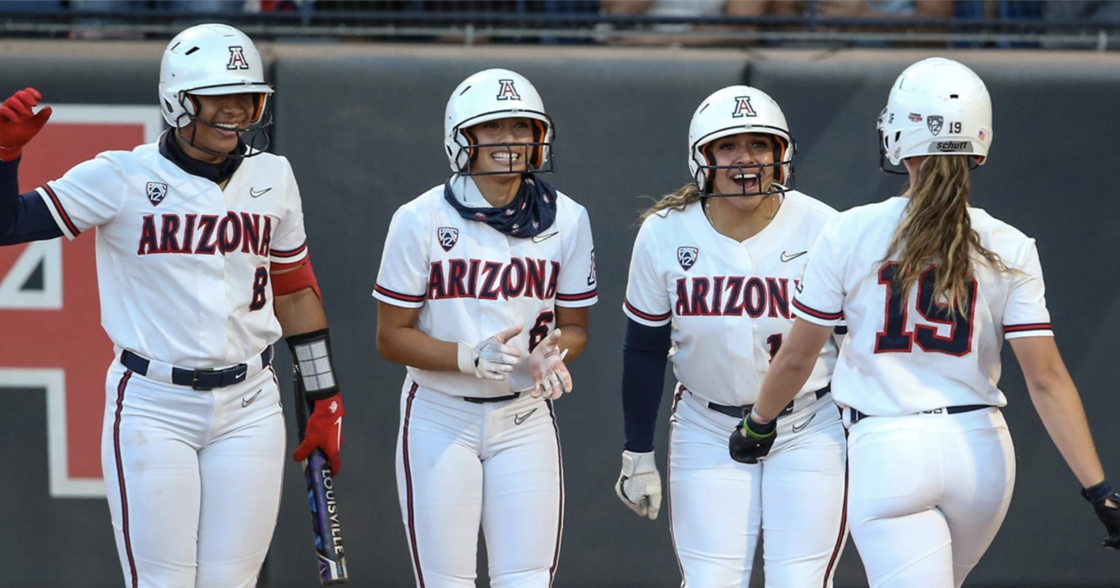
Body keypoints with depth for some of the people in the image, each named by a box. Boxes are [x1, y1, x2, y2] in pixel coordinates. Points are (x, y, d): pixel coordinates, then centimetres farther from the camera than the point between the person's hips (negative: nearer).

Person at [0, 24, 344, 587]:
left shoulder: (273, 178, 8)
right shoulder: (123, 178, -5)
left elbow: (295, 292, 16)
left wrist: (325, 402, 16)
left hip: (248, 408, 4)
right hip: (153, 408, -4)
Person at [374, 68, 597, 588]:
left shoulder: (566, 221, 0)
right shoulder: (423, 220, -8)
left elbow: (574, 327, 9)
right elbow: (392, 335, -5)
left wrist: (548, 354, -16)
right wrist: (470, 357, -22)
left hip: (524, 422, 2)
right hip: (440, 420, -2)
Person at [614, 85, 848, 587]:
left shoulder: (821, 231, -11)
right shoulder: (665, 235, -7)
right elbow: (644, 352, 3)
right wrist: (637, 454, 5)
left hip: (809, 432, -1)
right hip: (708, 432, 1)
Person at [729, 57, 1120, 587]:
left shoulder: (849, 234, -6)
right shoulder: (1007, 250, -2)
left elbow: (797, 357, 3)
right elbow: (1046, 378, -6)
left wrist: (759, 424, 22)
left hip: (886, 450, -3)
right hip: (981, 450, 3)